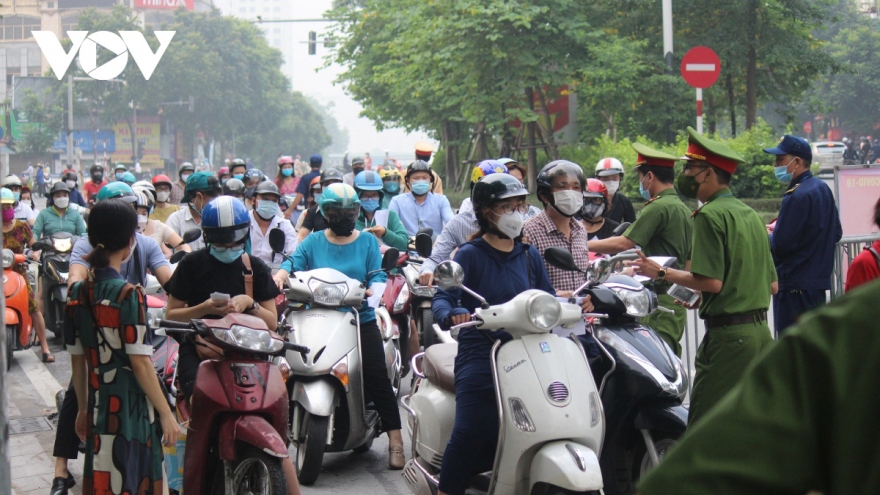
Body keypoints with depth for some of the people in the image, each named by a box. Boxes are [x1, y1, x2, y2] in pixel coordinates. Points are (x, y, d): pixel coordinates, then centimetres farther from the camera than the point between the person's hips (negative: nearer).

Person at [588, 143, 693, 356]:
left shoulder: (658, 207, -12)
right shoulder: (685, 210, 18)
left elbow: (624, 243, -17)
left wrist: (586, 245, -6)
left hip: (659, 299, -10)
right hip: (677, 302, 10)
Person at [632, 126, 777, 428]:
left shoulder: (710, 216, -11)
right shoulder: (750, 215, 16)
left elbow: (712, 281, -19)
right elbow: (772, 285, 18)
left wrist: (662, 273, -7)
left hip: (727, 334, -9)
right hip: (760, 331, 9)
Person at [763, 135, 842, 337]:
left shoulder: (797, 197, -19)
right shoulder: (823, 189, 10)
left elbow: (779, 246, -21)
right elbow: (836, 233, 18)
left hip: (795, 284, -10)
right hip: (820, 280, 10)